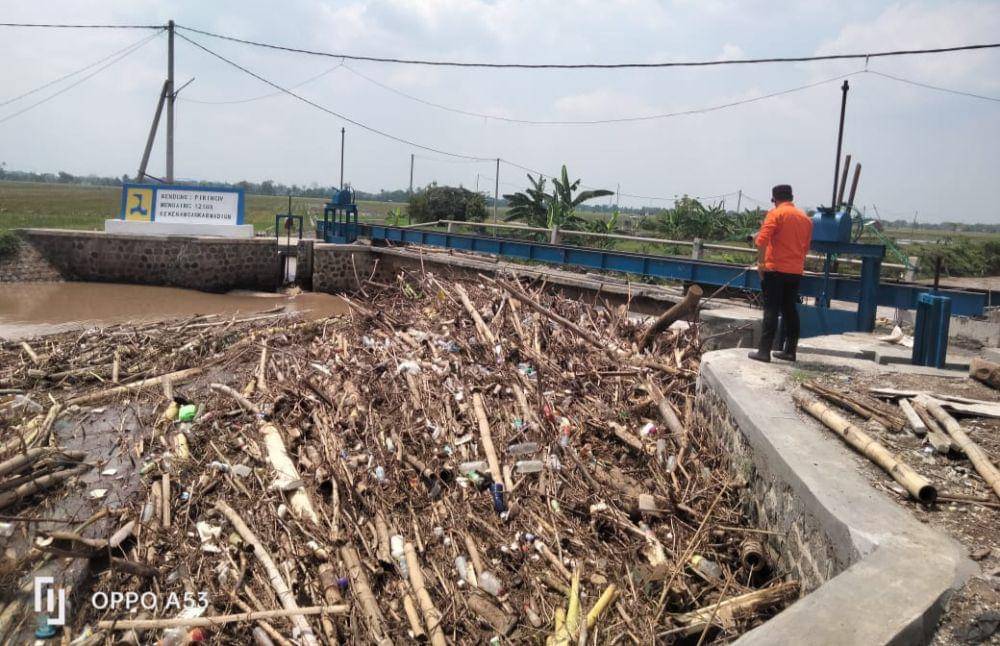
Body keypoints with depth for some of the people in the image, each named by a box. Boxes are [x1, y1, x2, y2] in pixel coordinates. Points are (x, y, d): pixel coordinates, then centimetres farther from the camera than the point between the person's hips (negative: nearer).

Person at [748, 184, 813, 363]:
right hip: (796, 271, 6)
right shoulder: (805, 217, 13)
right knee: (790, 310, 13)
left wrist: (761, 262, -12)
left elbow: (762, 240, -18)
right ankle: (790, 351, 16)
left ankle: (764, 351, -6)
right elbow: (806, 247, 17)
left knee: (771, 311, -5)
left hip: (775, 269, -6)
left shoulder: (776, 213, -6)